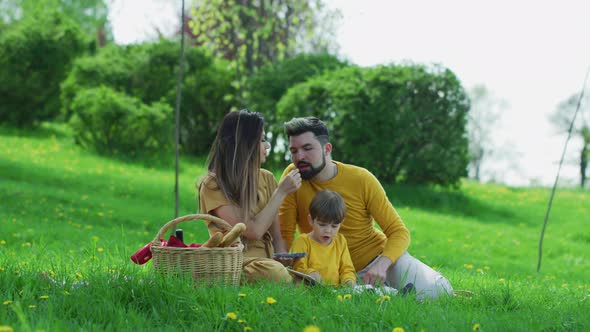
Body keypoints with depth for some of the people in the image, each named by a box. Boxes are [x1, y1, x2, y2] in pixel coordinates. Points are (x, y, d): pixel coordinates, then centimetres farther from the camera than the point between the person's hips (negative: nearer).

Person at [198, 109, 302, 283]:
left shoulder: (266, 178, 12)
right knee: (275, 272, -36)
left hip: (267, 259, 4)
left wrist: (283, 261, -11)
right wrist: (281, 192, -9)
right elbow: (253, 231, -14)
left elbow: (277, 237, 10)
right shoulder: (212, 185, -7)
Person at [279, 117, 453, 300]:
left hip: (381, 254, -1)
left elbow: (399, 232, -12)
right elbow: (285, 235, -11)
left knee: (436, 292, -23)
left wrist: (382, 264, -31)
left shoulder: (362, 179, -12)